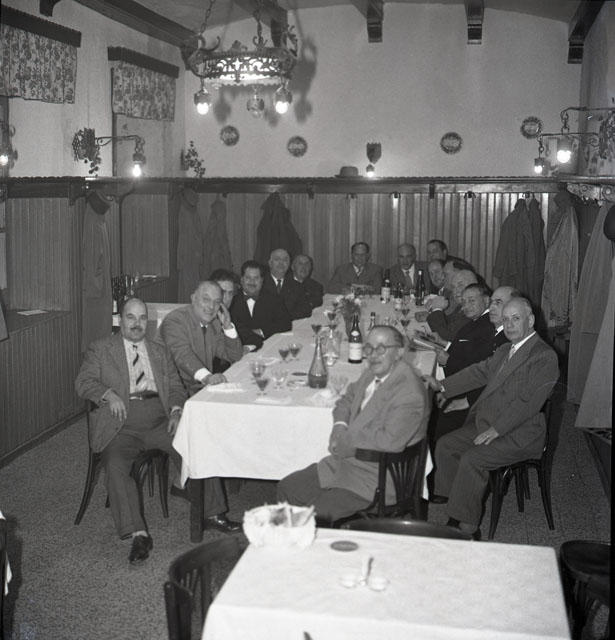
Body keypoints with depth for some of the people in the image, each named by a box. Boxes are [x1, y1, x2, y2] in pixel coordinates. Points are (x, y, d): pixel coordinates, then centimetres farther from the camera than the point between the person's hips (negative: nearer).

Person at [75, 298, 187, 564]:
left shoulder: (160, 352, 23)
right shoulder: (100, 349, 13)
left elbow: (176, 386, 18)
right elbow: (83, 382, 2)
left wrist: (176, 411, -4)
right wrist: (109, 394, -18)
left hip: (160, 422, 3)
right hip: (122, 426, -2)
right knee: (115, 465, -31)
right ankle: (138, 534, -30)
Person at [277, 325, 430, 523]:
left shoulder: (410, 393, -22)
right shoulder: (372, 374, 6)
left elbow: (389, 441, -30)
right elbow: (347, 399, 22)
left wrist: (344, 440, -17)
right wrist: (340, 425, 0)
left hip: (378, 479, -9)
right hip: (347, 462, 9)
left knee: (315, 514, -20)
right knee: (287, 488, 9)